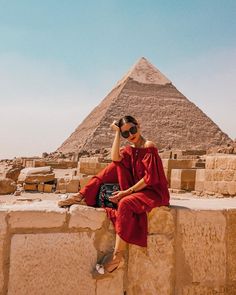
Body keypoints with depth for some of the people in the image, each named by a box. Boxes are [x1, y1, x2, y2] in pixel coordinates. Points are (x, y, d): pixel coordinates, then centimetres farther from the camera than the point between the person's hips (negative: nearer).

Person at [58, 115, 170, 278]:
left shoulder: (149, 146, -11)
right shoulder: (129, 149, 10)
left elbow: (150, 178, -17)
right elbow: (115, 158, -15)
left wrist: (127, 191, -19)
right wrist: (117, 133, -10)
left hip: (154, 192, -7)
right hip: (135, 189, 7)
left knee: (125, 204, -34)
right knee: (116, 166, -6)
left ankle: (118, 256, -28)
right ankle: (81, 196, -8)